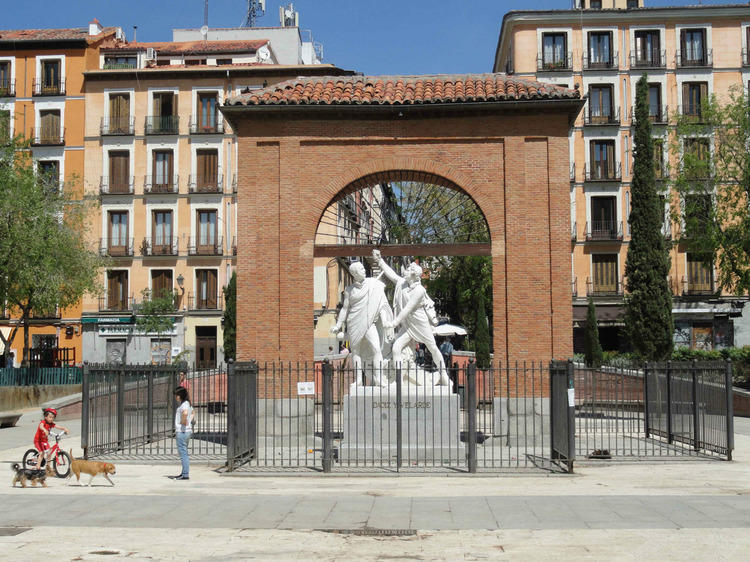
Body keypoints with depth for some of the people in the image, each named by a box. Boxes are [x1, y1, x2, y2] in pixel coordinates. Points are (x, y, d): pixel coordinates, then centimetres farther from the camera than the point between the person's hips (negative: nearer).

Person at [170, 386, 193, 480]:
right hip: (187, 431, 10)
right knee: (184, 453, 16)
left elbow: (185, 413, -38)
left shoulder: (184, 404, -16)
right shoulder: (188, 404, 15)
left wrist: (183, 422, -21)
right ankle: (184, 473, 23)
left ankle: (185, 475, -6)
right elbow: (192, 413, 34)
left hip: (182, 431, -10)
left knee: (183, 453, -7)